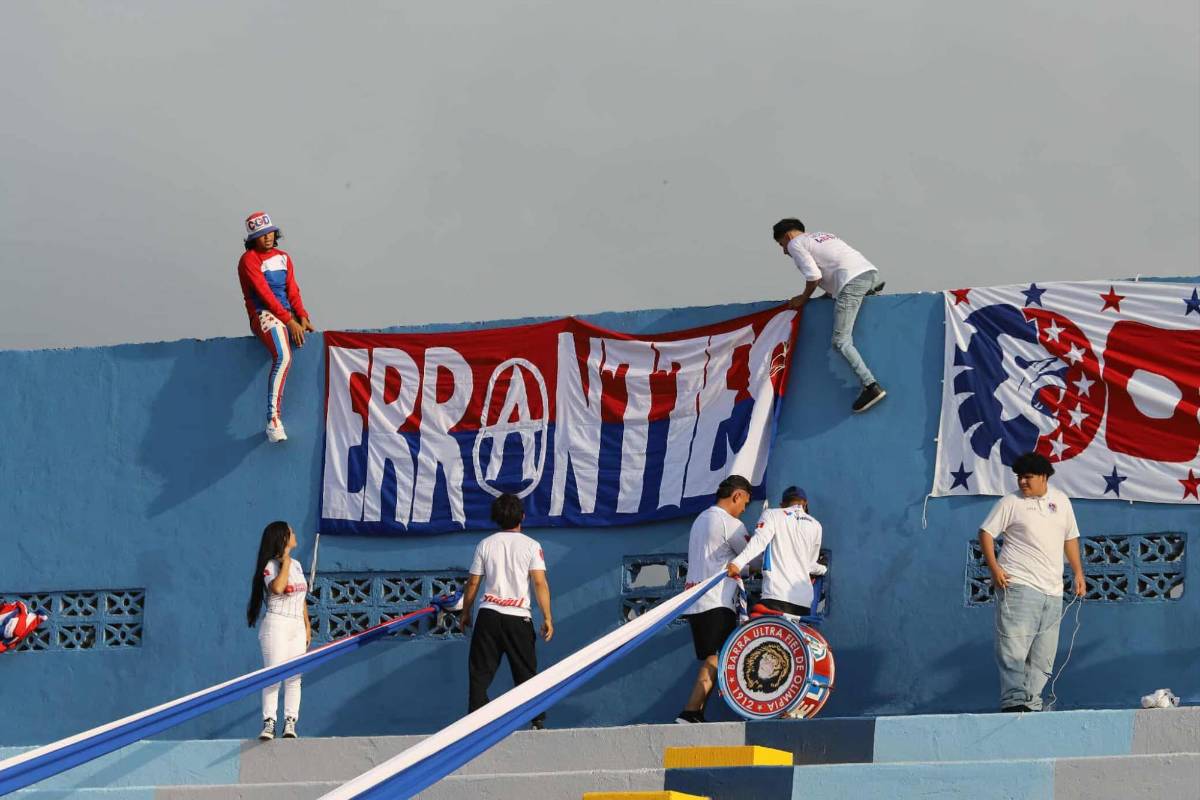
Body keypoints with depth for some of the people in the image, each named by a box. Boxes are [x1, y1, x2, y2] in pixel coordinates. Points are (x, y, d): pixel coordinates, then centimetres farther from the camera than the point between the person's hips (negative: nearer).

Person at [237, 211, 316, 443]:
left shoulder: (284, 258, 19)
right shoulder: (249, 260, -3)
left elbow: (292, 291, 12)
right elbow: (265, 294, -12)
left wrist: (302, 317, -6)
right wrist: (289, 321, -20)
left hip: (288, 315, 8)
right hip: (263, 316, -8)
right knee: (283, 357, -33)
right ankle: (273, 420, -39)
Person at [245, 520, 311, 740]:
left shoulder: (297, 565, 15)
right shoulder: (270, 566, -7)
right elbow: (277, 587, -27)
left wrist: (308, 626, 16)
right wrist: (285, 561, -17)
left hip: (297, 628, 7)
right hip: (276, 625, -7)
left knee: (294, 678, 2)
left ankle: (290, 723, 3)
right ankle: (269, 723, -10)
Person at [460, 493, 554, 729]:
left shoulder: (485, 545, 7)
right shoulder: (531, 546, 1)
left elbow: (473, 583, 8)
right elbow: (540, 582, -7)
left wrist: (465, 613, 20)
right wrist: (547, 618, -5)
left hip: (488, 615, 1)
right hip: (519, 617, -1)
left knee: (480, 672, 3)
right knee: (526, 672, 7)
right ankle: (538, 720, 5)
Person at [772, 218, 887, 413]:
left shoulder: (795, 244, 9)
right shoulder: (823, 236, 33)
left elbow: (814, 276, -2)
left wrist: (804, 298, 13)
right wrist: (828, 294, 28)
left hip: (852, 280, -9)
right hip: (870, 271, 9)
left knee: (841, 341, -11)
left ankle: (871, 386, -23)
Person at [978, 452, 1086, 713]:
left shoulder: (1061, 501, 15)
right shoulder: (1010, 502, 1)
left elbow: (1070, 538, 23)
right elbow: (986, 532, 0)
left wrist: (1078, 574, 18)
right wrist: (994, 568, -11)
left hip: (1052, 592, 5)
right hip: (1018, 585, -5)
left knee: (1043, 657, 5)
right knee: (1014, 649, -14)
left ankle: (1031, 704, 8)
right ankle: (1014, 702, -18)